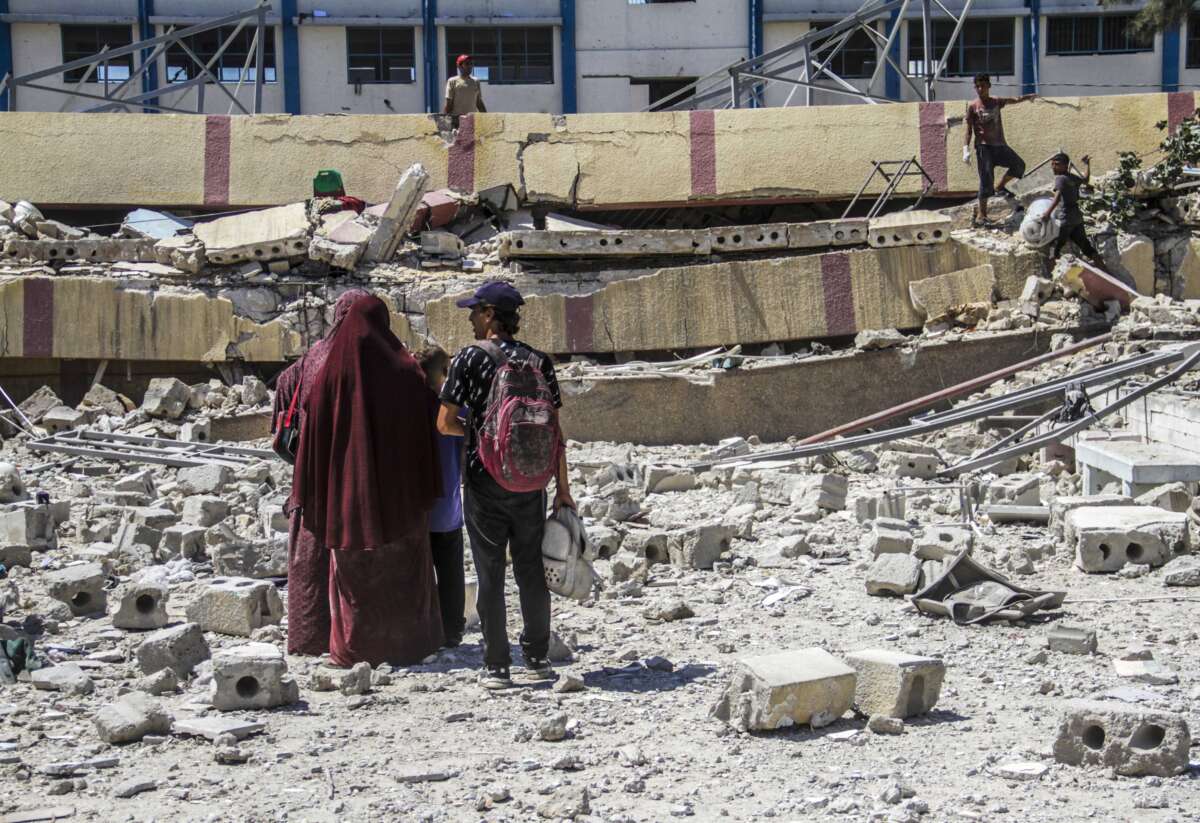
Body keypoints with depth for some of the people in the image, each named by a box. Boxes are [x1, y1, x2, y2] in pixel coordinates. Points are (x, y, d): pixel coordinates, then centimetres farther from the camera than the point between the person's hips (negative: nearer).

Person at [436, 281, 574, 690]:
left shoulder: (469, 359, -7)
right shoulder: (539, 361, 2)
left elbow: (445, 423, -9)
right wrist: (563, 487, 7)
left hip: (483, 481, -3)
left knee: (490, 575, 4)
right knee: (531, 571, 13)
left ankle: (496, 666, 5)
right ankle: (538, 658, 19)